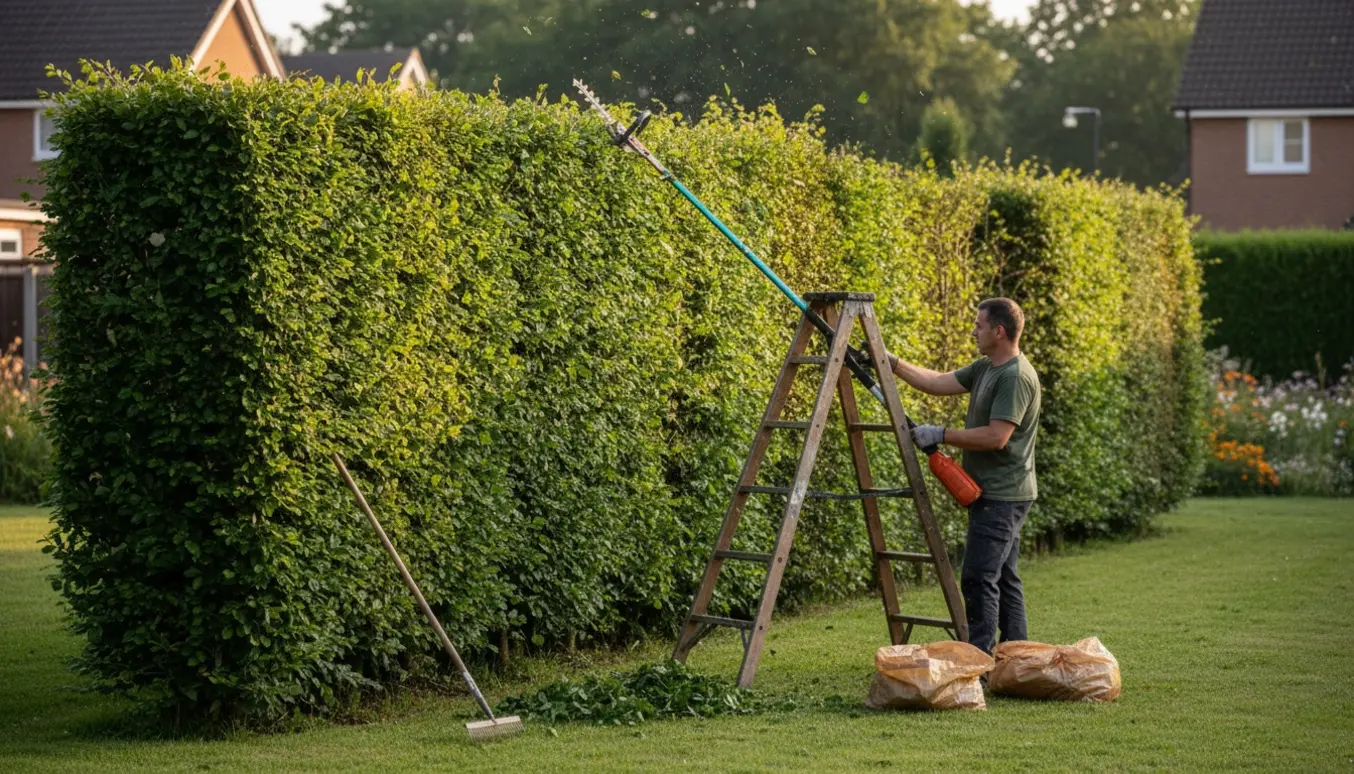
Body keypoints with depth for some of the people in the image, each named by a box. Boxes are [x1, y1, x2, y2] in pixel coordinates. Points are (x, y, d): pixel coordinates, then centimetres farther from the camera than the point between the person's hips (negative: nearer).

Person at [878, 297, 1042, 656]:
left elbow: (996, 437, -24)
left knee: (979, 579, -13)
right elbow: (937, 383, 16)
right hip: (994, 494, 11)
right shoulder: (985, 368, 13)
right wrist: (890, 362, 11)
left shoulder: (1016, 377, -18)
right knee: (1003, 579, 12)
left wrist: (941, 435, -17)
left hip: (1002, 497, -11)